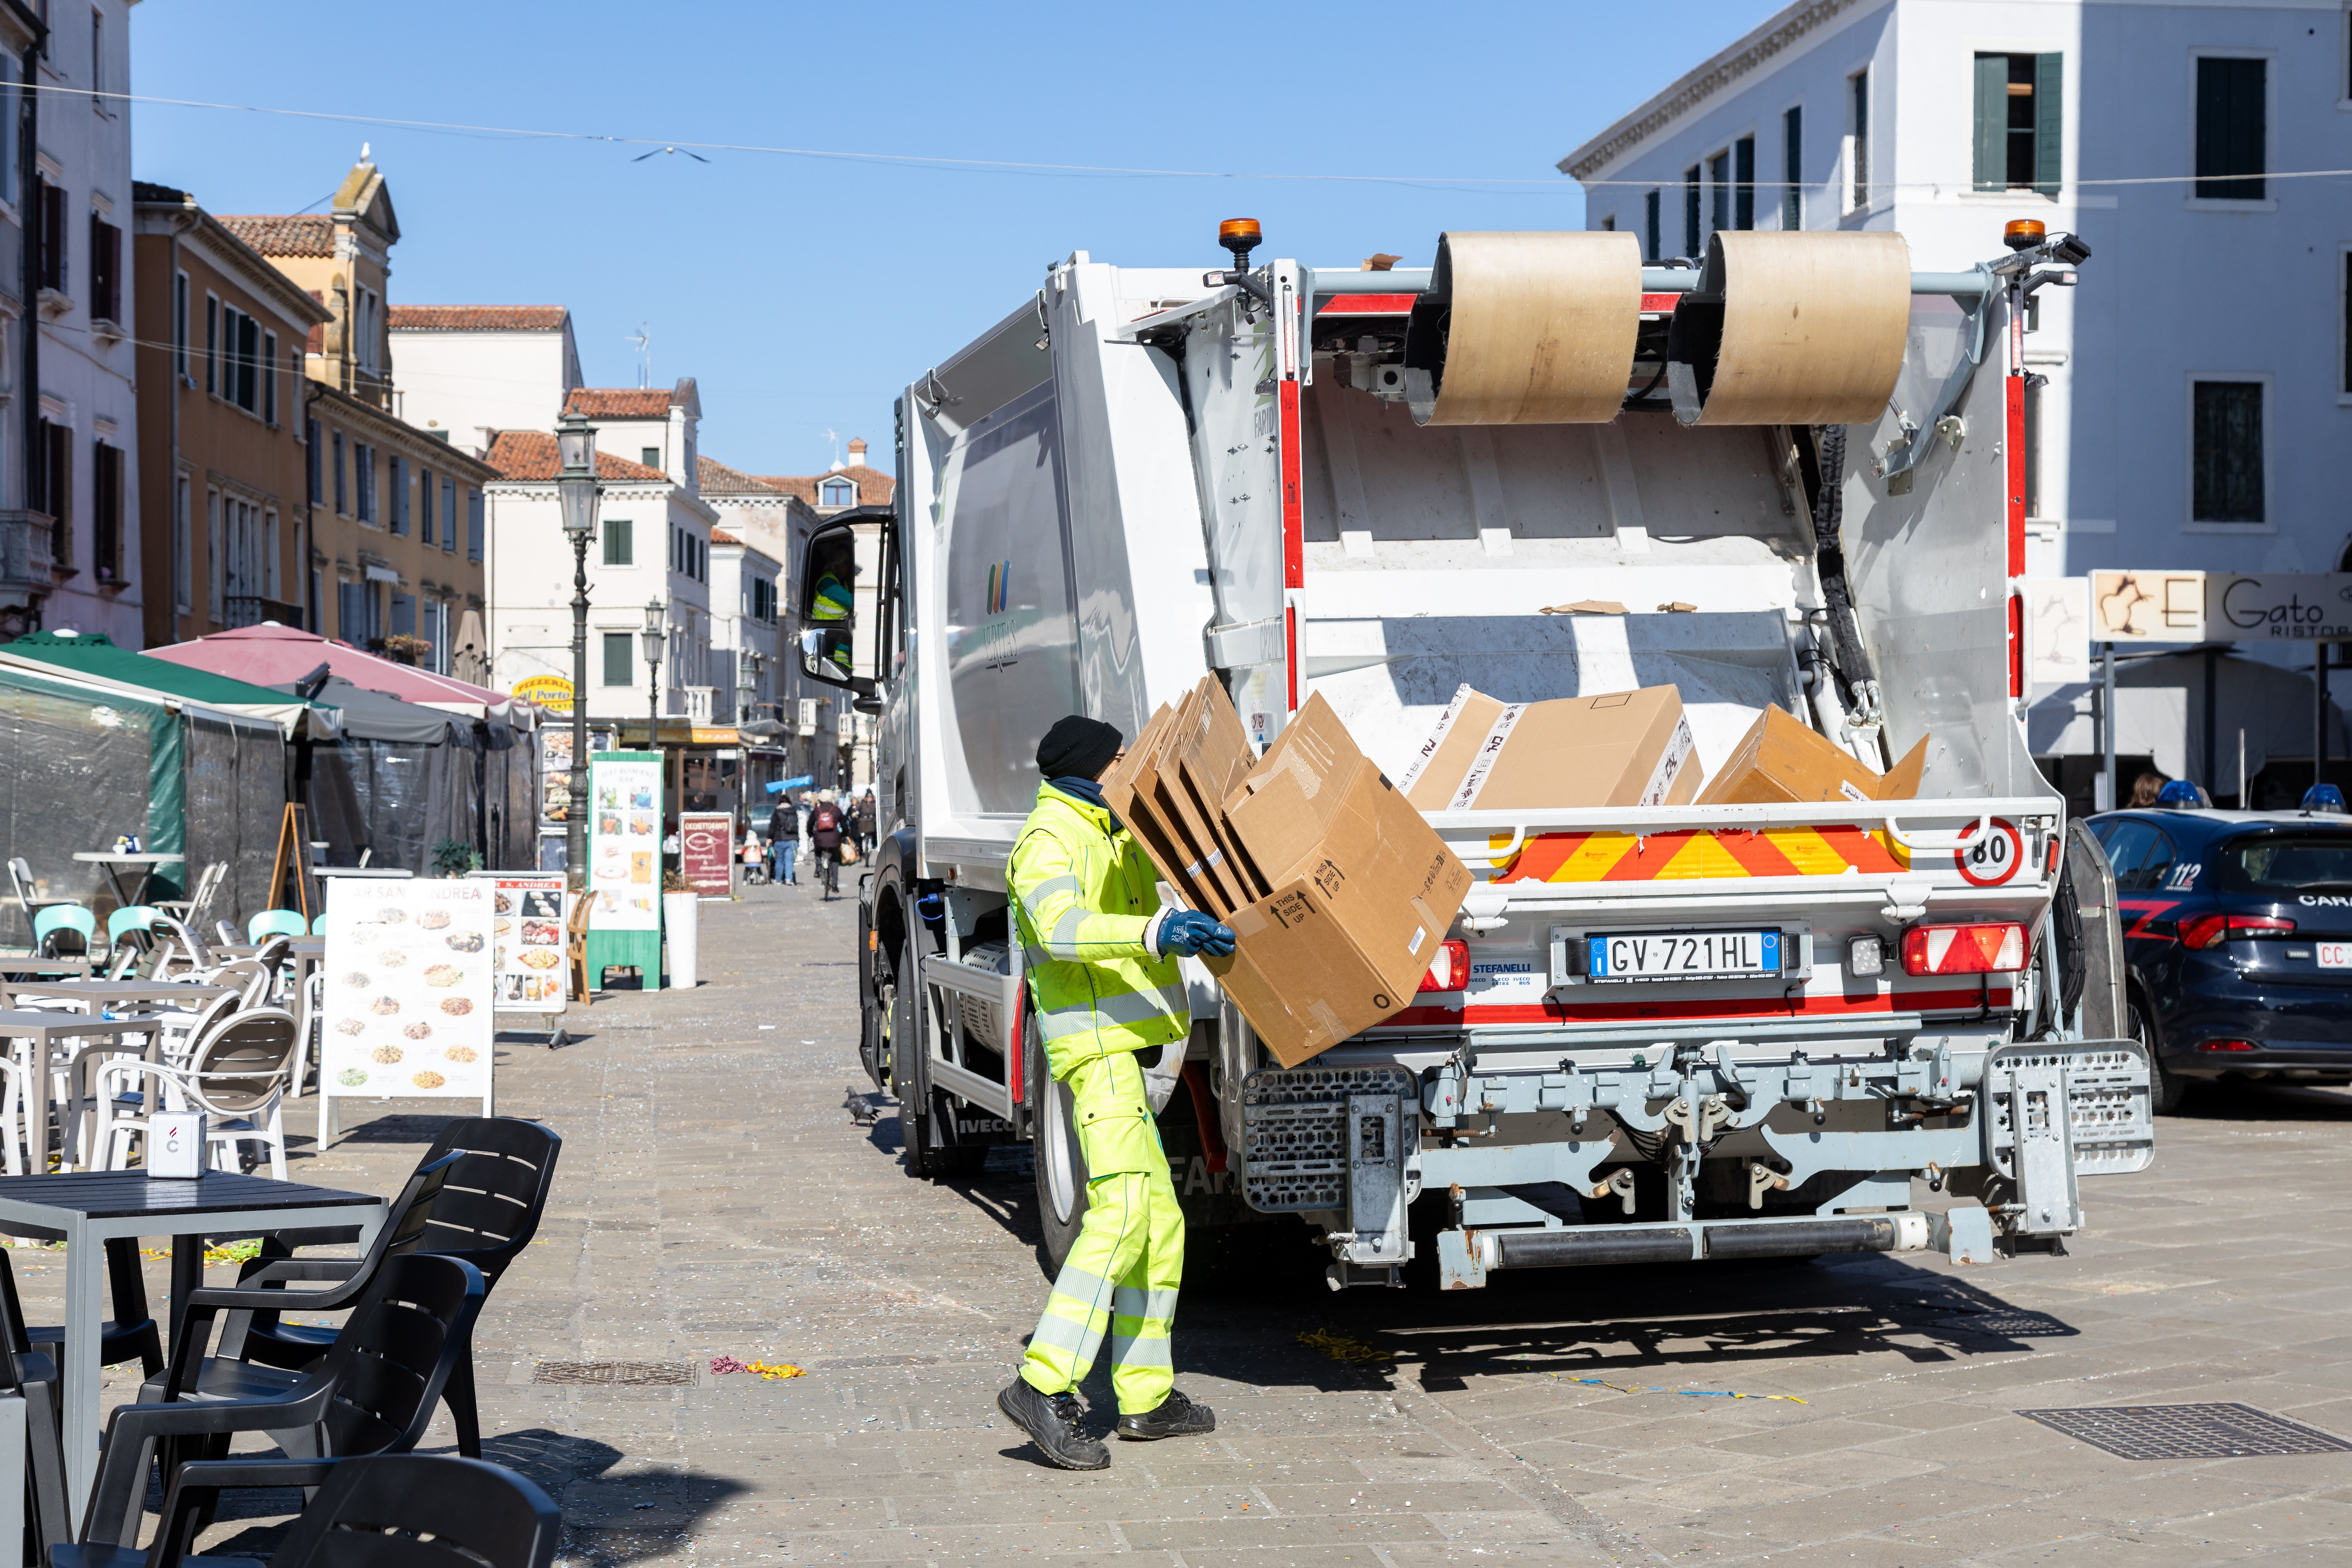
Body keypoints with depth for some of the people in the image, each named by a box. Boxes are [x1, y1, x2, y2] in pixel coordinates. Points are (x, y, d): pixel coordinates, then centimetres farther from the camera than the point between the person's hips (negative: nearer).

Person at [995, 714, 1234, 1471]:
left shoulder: (1108, 836, 22)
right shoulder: (1050, 839, -10)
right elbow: (1060, 926, -30)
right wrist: (1154, 931, -42)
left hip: (1127, 1049, 11)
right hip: (1095, 1046, -11)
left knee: (1160, 1221, 12)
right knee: (1122, 1212, -20)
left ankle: (1146, 1396, 17)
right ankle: (1043, 1386, -23)